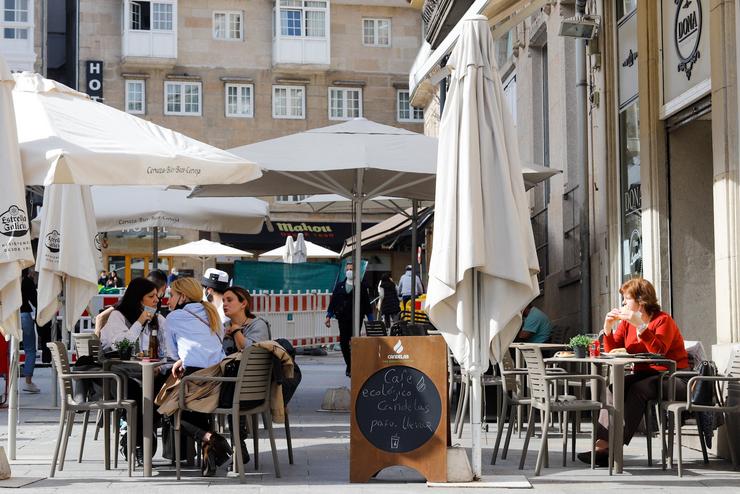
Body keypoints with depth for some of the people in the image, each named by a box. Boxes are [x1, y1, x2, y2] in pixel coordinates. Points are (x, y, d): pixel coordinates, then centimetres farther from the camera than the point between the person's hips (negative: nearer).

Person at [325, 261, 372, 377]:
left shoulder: (361, 287, 3)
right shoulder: (340, 286, 11)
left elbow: (367, 304, 3)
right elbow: (333, 301, 12)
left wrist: (371, 320, 0)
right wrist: (329, 316, 6)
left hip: (356, 319, -3)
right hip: (343, 319, 3)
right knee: (344, 342, 5)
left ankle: (353, 368, 1)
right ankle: (349, 366, 19)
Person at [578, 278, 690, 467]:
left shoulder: (663, 320, -9)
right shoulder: (627, 322, 11)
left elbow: (659, 351, -26)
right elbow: (612, 351, 8)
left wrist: (640, 325, -30)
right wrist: (608, 328, -7)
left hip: (671, 378, -6)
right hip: (643, 375, 6)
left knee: (638, 389, -30)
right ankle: (603, 442, -31)